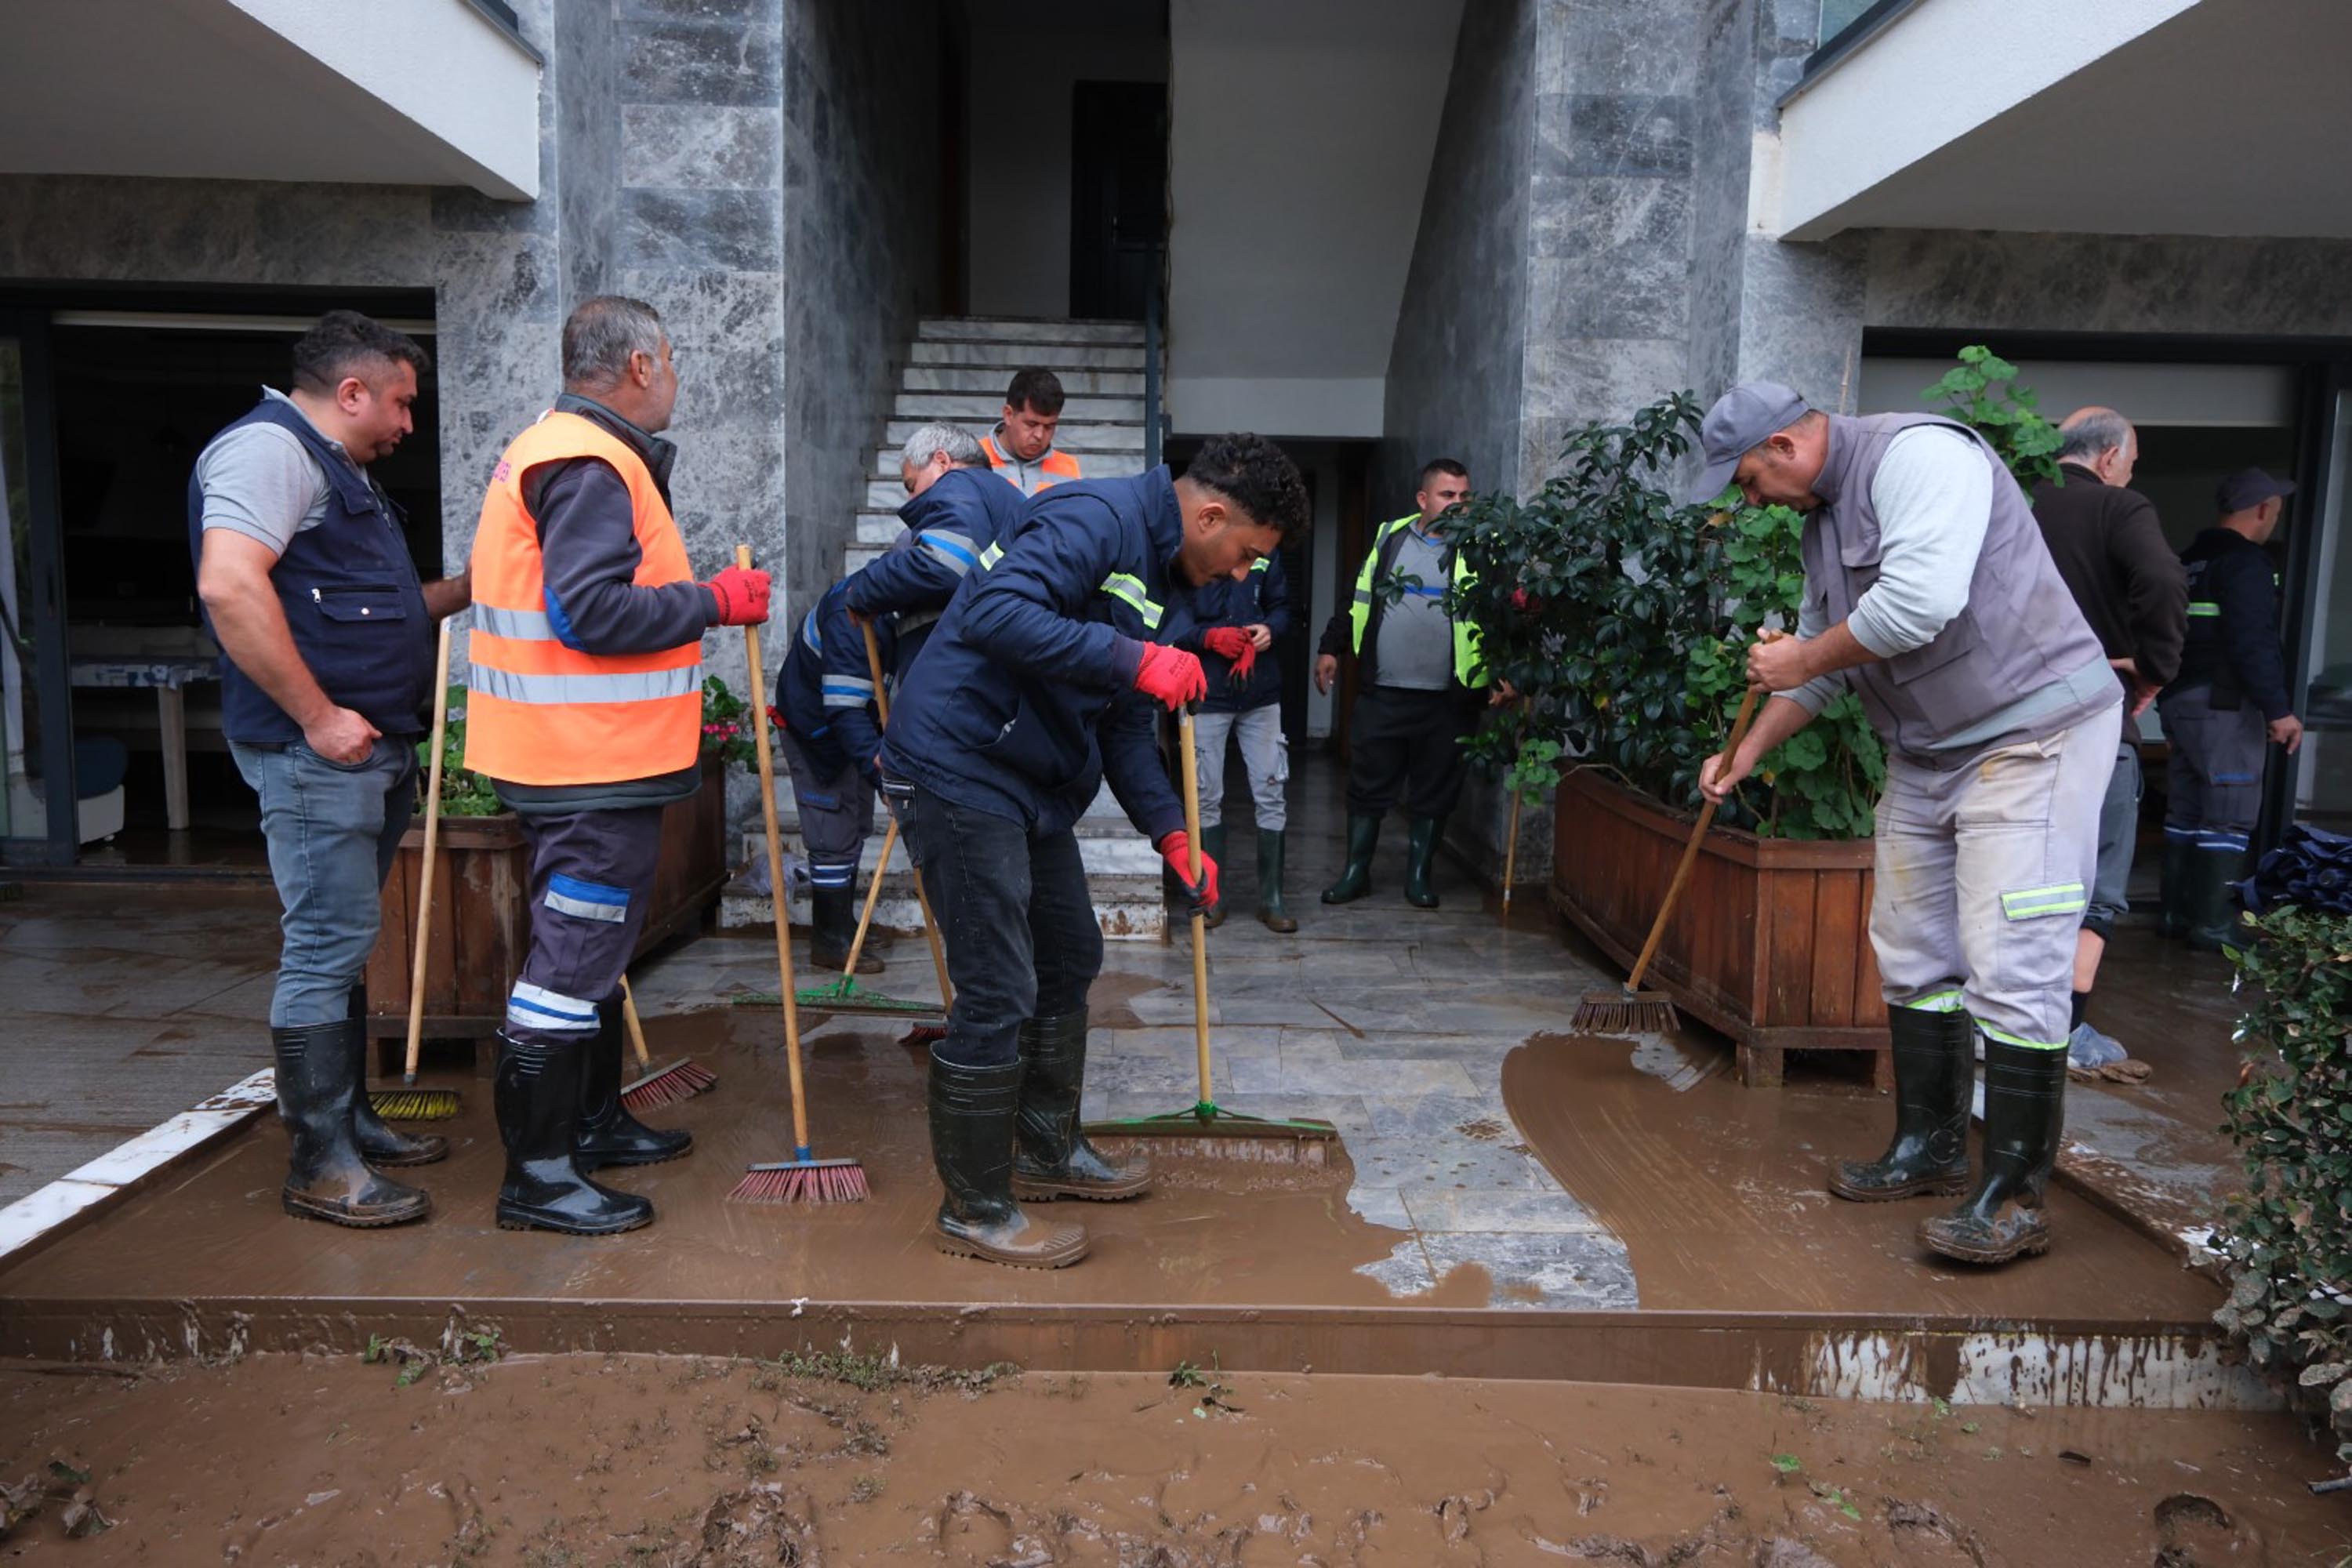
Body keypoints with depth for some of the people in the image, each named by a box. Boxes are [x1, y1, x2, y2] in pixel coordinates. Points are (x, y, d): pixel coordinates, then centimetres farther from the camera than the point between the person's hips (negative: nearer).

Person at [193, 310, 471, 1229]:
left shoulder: (337, 469, 22)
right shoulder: (269, 447, -11)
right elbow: (229, 584, -26)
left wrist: (467, 588, 18)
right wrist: (317, 717, -23)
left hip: (371, 751, 11)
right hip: (317, 753, -11)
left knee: (344, 945, 16)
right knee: (326, 949, -6)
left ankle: (350, 1122, 27)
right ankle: (320, 1167, 2)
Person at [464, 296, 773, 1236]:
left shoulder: (565, 450, 17)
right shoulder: (589, 466, -17)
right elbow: (593, 612, -26)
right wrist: (716, 602, -16)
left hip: (589, 758, 11)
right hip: (591, 767, -11)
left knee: (590, 945, 20)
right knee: (573, 957, -4)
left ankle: (594, 1124, 34)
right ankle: (537, 1173, 6)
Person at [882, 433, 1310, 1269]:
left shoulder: (1170, 586, 14)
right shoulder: (1095, 518, -17)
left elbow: (1125, 727, 17)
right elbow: (994, 612, -33)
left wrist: (1171, 833, 7)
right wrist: (1134, 659, -31)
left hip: (1032, 784, 11)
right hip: (959, 768, -11)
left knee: (1070, 957, 20)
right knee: (998, 995, -7)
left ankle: (1048, 1149, 38)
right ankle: (973, 1209, 10)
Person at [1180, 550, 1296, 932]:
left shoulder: (1264, 551, 1)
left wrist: (1270, 628, -9)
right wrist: (1209, 637, -19)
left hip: (1261, 694, 3)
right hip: (1206, 695, -3)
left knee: (1271, 794, 4)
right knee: (1207, 798, 7)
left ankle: (1271, 898, 16)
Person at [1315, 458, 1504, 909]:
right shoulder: (1390, 537, 8)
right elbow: (1359, 601, 15)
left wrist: (1504, 673, -15)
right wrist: (1331, 648, 11)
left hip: (1447, 701, -1)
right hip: (1381, 694, 1)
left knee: (1434, 792, 8)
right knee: (1367, 786, 7)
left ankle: (1419, 876, 22)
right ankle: (1356, 872, 20)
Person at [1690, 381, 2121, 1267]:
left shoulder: (1917, 454, -16)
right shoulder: (1822, 517, 13)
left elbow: (1921, 601, -31)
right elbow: (1819, 662, 23)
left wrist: (1806, 658, -16)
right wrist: (1748, 753, 19)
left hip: (2030, 735, -10)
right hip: (1926, 753, 10)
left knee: (2010, 968, -10)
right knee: (1914, 957, 13)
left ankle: (2015, 1198, -2)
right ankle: (1930, 1148, 26)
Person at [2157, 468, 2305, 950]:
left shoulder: (2189, 561, 15)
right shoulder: (2246, 562, -11)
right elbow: (2253, 644, -19)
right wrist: (2279, 709, -18)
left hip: (2180, 702, 9)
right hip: (2226, 706, -9)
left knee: (2184, 813, 12)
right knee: (2229, 819, -6)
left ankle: (2178, 914, 16)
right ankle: (2210, 925, -6)